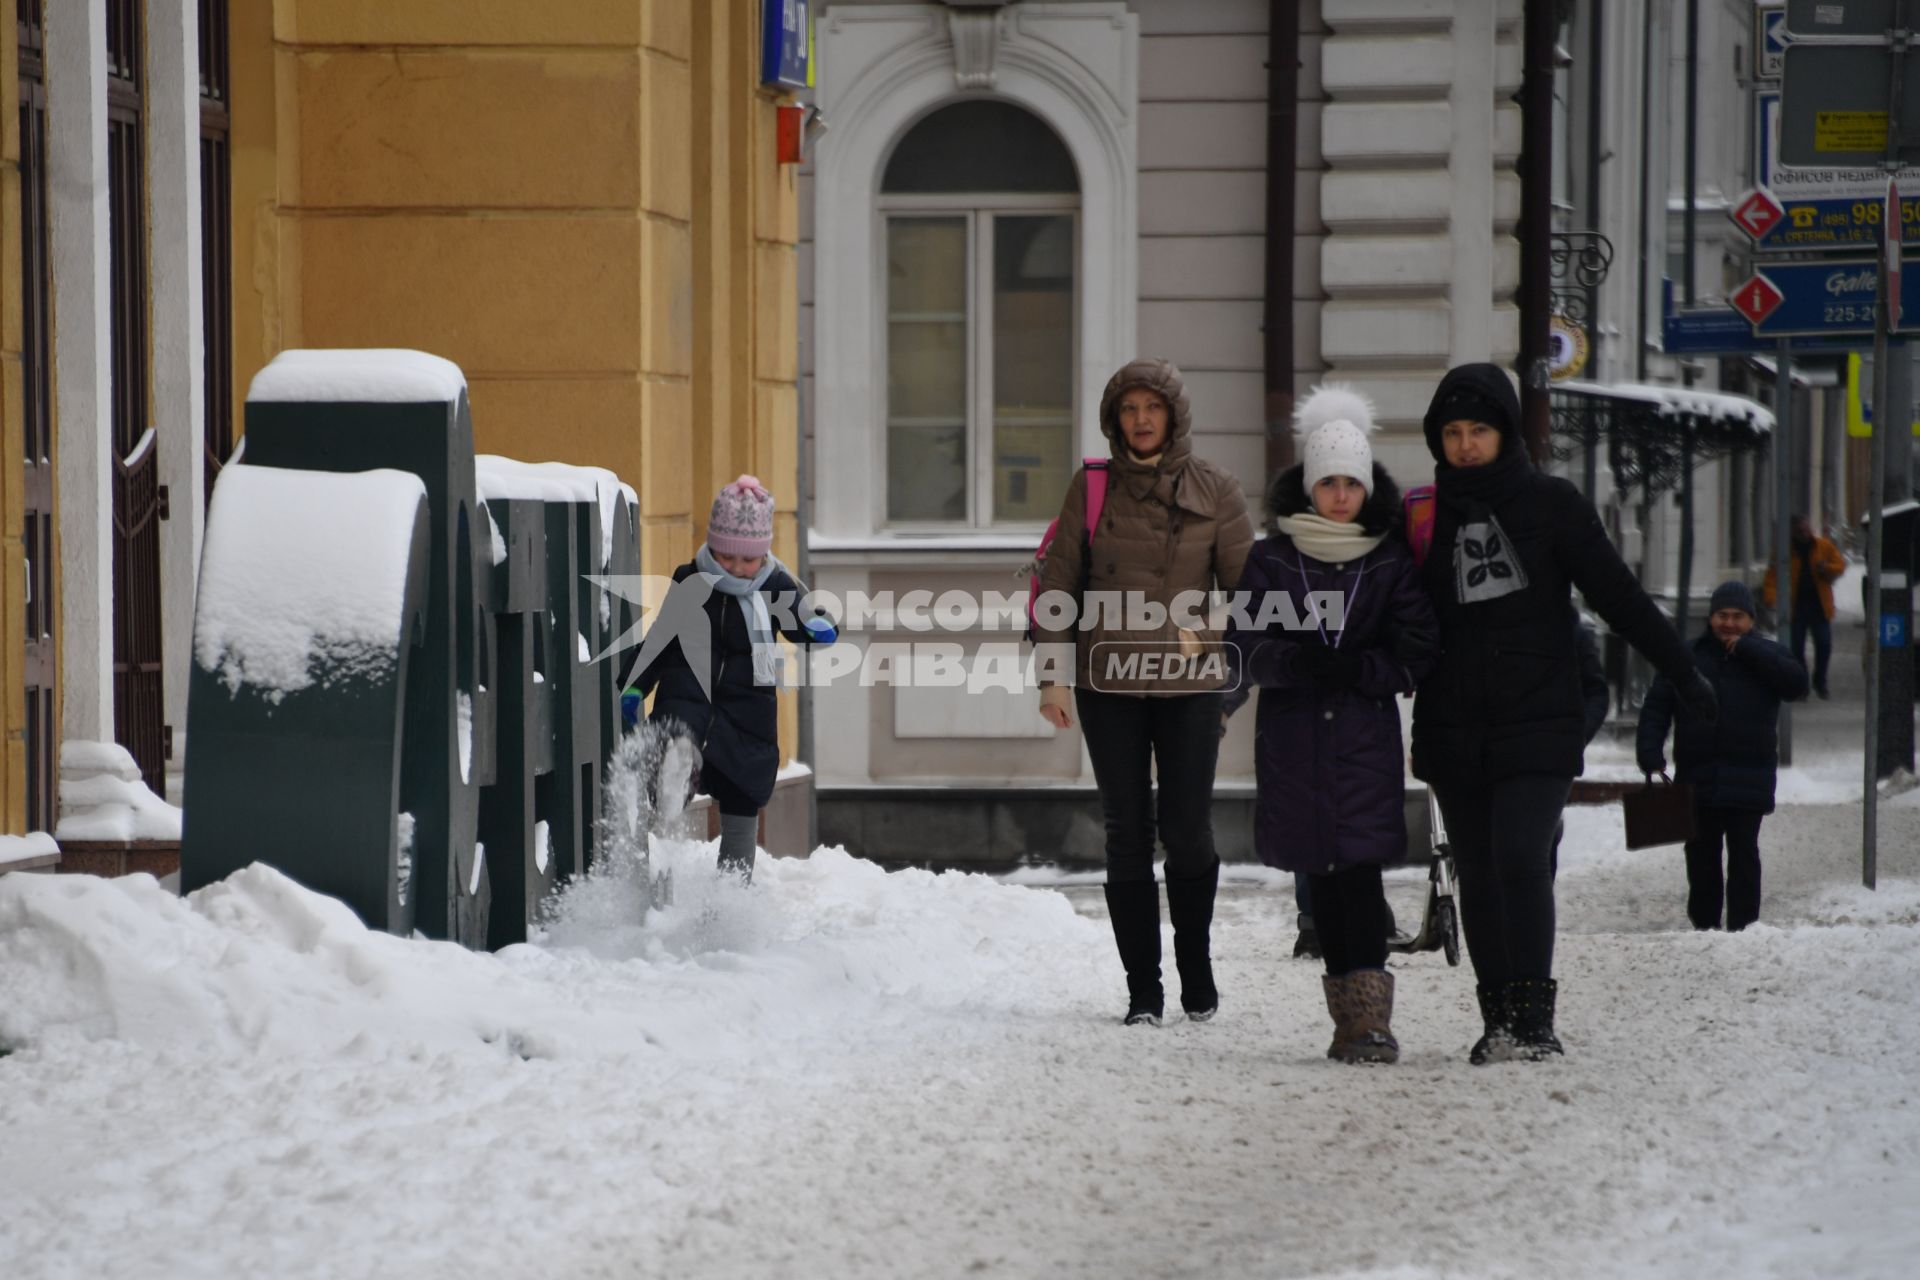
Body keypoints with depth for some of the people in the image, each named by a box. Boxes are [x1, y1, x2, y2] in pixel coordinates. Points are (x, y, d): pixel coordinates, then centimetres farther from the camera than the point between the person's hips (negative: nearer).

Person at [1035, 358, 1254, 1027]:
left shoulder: (1215, 491, 4)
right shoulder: (1092, 489, 4)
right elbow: (1056, 583, 5)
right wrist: (1050, 676, -1)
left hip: (1190, 683, -1)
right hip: (1108, 682, 1)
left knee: (1187, 828, -4)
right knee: (1128, 833, 2)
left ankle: (1197, 971, 16)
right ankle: (1142, 989, 8)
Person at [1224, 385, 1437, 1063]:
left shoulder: (1392, 562, 4)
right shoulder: (1271, 560, 6)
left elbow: (1417, 657, 1)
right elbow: (1243, 651, 1)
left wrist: (1356, 668, -16)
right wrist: (1297, 661, -18)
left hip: (1366, 735, -2)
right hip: (1293, 736, 2)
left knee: (1359, 867, -14)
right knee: (1320, 874, 4)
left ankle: (1369, 1018, -19)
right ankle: (1347, 1014, 12)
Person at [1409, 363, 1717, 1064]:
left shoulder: (1550, 503, 1)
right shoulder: (1427, 515, 9)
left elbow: (1618, 594, 3)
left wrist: (1682, 671, 2)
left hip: (1538, 724, -3)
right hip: (1453, 734, 3)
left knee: (1521, 859, -17)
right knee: (1479, 878, 5)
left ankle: (1533, 1014, -14)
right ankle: (1499, 1019, 12)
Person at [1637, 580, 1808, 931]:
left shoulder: (1767, 654, 8)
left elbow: (1796, 684, -12)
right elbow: (1655, 708, 5)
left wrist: (1748, 650, -12)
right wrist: (1651, 757, -9)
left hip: (1748, 780, -2)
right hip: (1697, 777, 2)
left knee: (1743, 853, -4)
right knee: (1701, 854, 8)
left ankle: (1742, 926, -3)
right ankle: (1704, 925, 16)